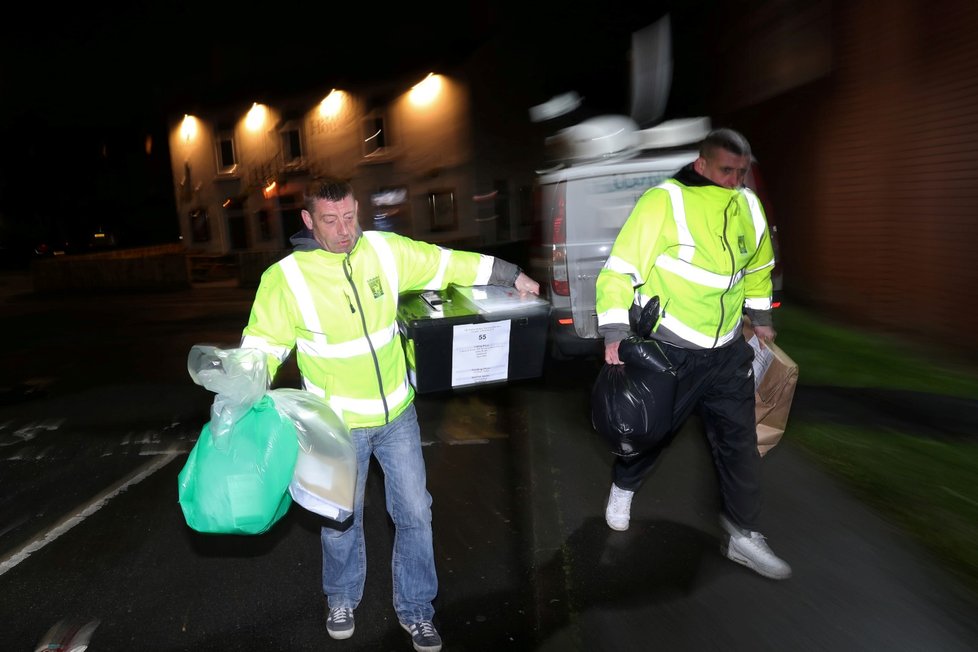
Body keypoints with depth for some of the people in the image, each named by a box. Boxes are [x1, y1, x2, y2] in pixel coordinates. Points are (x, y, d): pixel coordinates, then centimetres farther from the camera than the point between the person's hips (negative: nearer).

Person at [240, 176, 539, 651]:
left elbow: (448, 264, 3)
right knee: (342, 519, 16)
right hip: (339, 423, -2)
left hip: (398, 413, 3)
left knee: (414, 513, 10)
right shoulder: (286, 277, -14)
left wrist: (512, 276, 9)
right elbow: (261, 348, -9)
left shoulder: (386, 250, -7)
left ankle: (415, 610, 35)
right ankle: (342, 601, 47)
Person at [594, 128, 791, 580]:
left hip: (727, 350, 6)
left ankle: (742, 534, 25)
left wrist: (760, 316, 24)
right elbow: (620, 270, -18)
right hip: (666, 350, -5)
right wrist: (615, 333, -23)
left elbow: (758, 265, 22)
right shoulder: (664, 202, -16)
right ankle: (623, 489, 42)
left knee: (739, 439, 8)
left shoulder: (747, 206, 5)